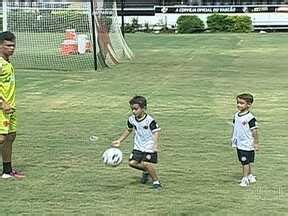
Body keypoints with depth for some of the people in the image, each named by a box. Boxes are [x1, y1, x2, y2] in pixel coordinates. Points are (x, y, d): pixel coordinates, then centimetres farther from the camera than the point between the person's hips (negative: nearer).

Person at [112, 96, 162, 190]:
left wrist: (156, 145, -31)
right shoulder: (131, 119, 0)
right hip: (138, 147, 6)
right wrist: (119, 140, 16)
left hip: (149, 147, -6)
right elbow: (128, 130, 18)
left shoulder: (149, 120, -19)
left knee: (145, 163, -18)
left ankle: (156, 182, 2)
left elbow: (156, 132, -19)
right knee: (132, 162, -5)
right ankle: (146, 171, 24)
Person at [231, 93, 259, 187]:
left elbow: (254, 131, -12)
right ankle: (250, 176, 30)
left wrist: (256, 144, -10)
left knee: (246, 162, -3)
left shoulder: (250, 117, -16)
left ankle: (245, 179, 5)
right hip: (239, 144, 7)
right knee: (244, 162, 16)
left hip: (247, 145, -7)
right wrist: (233, 139, 19)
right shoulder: (236, 116, 6)